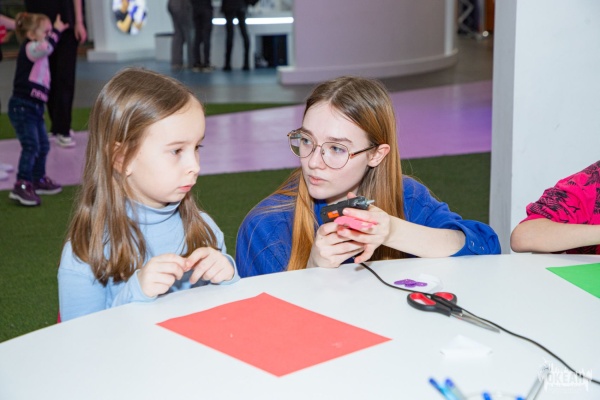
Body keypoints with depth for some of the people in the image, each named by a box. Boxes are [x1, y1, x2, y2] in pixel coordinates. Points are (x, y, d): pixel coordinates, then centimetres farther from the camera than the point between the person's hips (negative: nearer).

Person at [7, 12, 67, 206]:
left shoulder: (37, 52, 17)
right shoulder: (29, 48, -12)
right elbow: (46, 46, -32)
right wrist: (56, 30, -20)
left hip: (34, 107, 10)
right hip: (22, 106, -10)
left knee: (43, 146, 17)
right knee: (31, 146, -16)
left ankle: (38, 180, 31)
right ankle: (21, 186, -16)